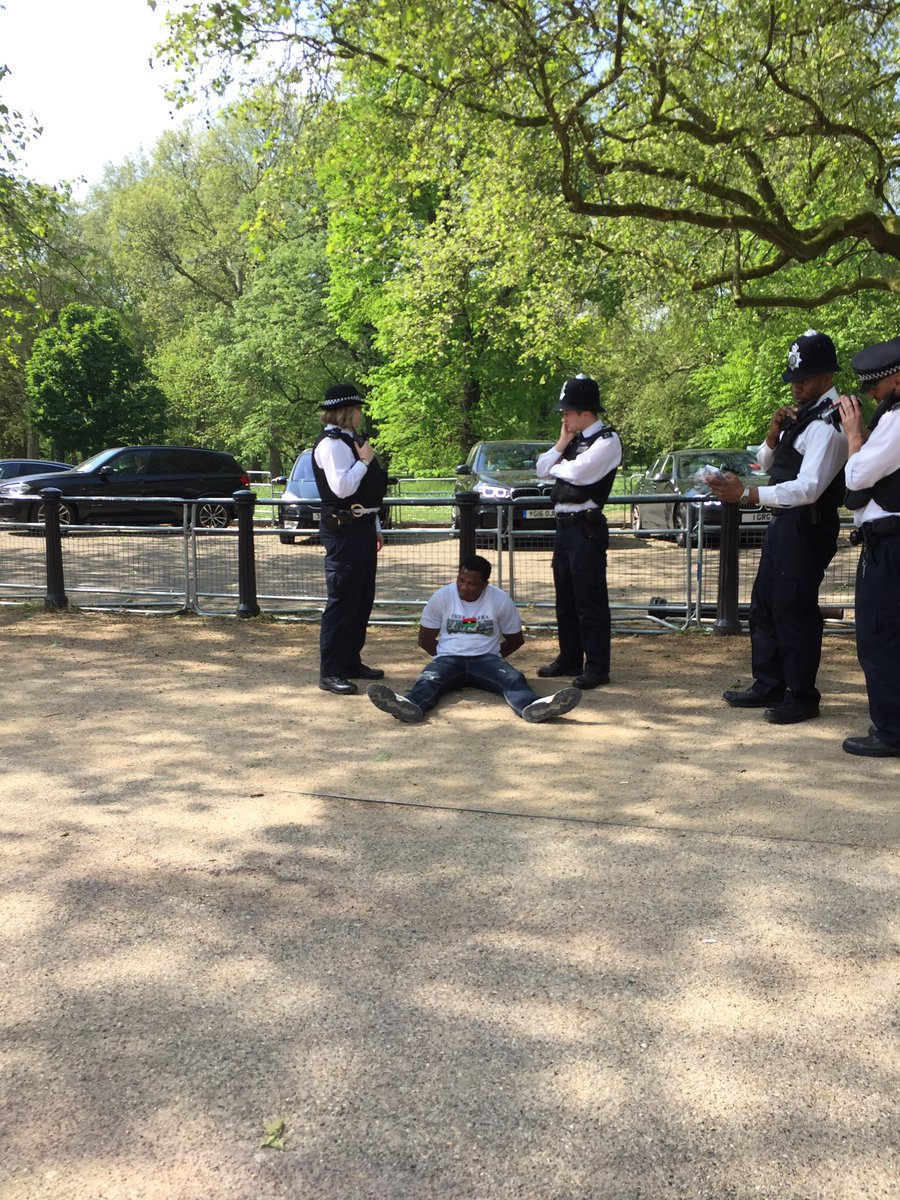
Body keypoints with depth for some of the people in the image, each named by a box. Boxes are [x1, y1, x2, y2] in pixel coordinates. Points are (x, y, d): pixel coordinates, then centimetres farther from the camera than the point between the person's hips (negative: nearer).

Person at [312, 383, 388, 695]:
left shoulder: (350, 440, 17)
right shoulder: (331, 443, -13)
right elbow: (342, 487, -24)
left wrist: (375, 528, 20)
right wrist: (364, 461, -12)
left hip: (362, 528, 10)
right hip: (344, 531, -10)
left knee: (362, 599, 15)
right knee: (342, 600, -7)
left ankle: (351, 662, 25)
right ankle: (330, 672, -1)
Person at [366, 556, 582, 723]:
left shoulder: (500, 600, 2)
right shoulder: (442, 596, 2)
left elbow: (515, 639, 13)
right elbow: (425, 639, 10)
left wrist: (494, 656, 5)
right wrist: (445, 655, 4)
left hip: (486, 659, 0)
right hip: (448, 658, 0)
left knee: (514, 679, -32)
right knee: (427, 680, -35)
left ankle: (532, 707, -64)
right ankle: (410, 706, -68)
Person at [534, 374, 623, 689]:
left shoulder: (607, 440, -10)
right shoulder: (574, 440, 16)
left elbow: (577, 471, -22)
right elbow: (542, 469, 15)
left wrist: (557, 466, -2)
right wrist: (562, 443, 3)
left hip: (586, 529, -9)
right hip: (564, 527, 9)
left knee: (590, 601, -4)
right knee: (565, 599, 15)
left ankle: (597, 668, 2)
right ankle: (569, 659, 26)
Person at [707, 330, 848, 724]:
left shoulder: (828, 423, -17)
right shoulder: (801, 414, 13)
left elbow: (808, 488, -25)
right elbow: (766, 463, 17)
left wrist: (746, 494, -29)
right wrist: (775, 432, -3)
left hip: (807, 527, -10)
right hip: (784, 523, 10)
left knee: (795, 610, -3)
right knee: (764, 606, 15)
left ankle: (802, 697, 11)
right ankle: (768, 686, 26)